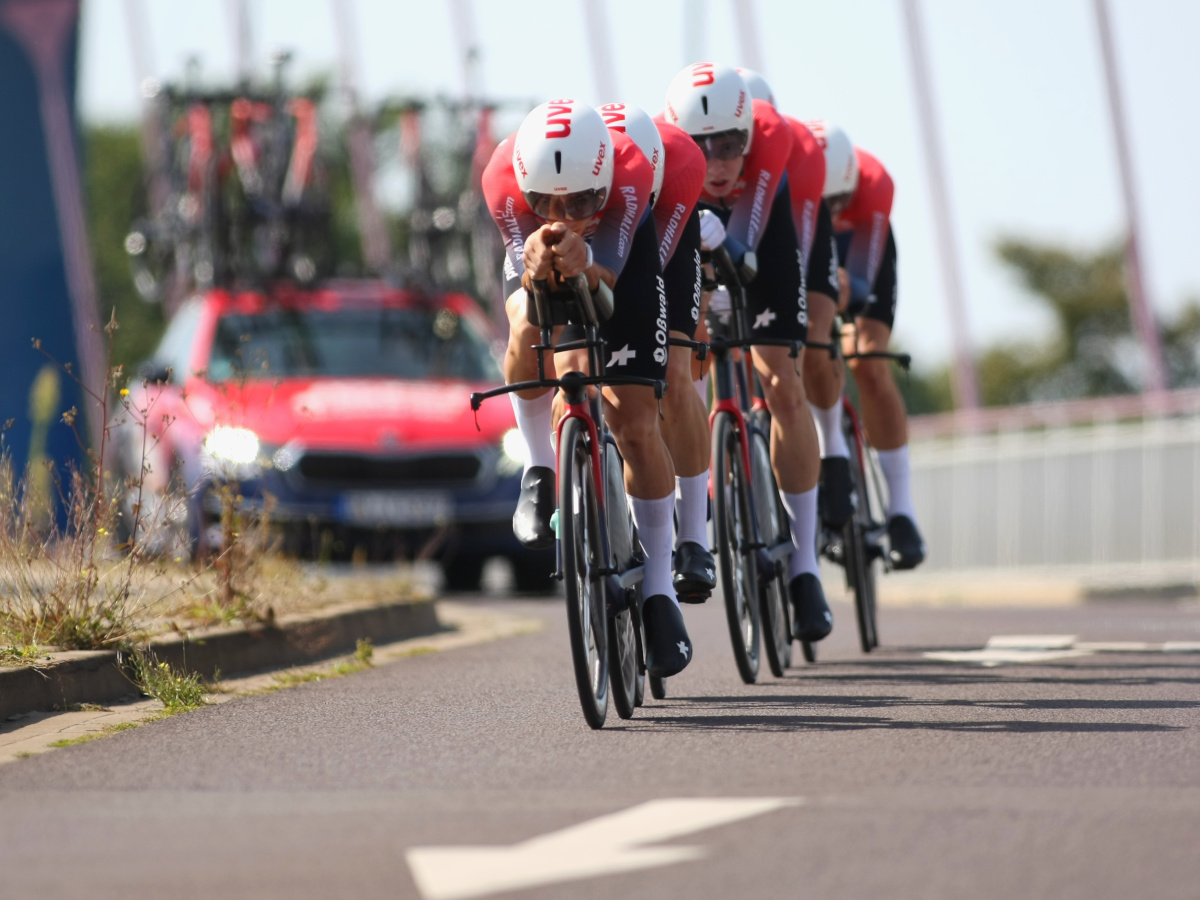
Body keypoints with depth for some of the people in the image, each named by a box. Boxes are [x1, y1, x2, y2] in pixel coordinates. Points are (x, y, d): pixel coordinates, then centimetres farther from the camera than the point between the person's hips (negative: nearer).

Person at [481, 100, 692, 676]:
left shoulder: (630, 171, -40)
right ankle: (539, 474, -7)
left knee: (635, 420, -10)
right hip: (538, 269, 1)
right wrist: (536, 259, -66)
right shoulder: (504, 179, -38)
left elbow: (609, 270, -45)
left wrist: (584, 263, -69)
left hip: (622, 256, -1)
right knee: (529, 332, -34)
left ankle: (658, 591, 3)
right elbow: (526, 279, -42)